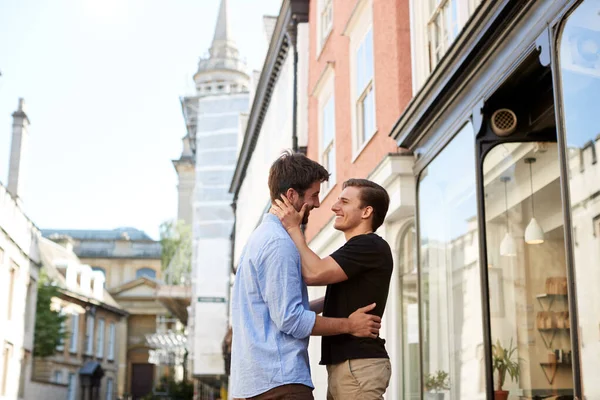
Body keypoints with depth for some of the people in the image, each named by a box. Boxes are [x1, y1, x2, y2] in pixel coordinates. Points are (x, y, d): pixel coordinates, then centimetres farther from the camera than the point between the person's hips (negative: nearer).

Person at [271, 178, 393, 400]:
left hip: (358, 364, -10)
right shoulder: (357, 249, 22)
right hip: (345, 363, 10)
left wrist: (293, 228, -11)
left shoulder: (370, 247, -11)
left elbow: (314, 273, -21)